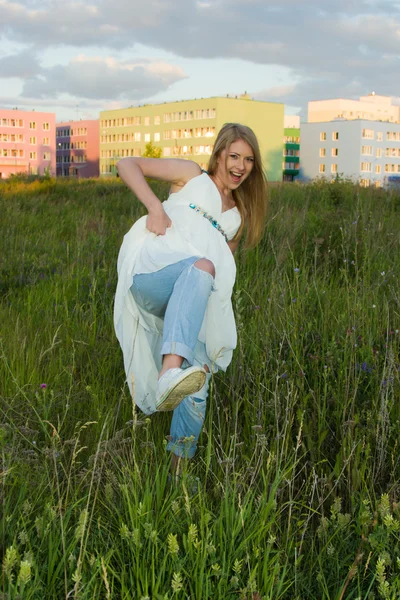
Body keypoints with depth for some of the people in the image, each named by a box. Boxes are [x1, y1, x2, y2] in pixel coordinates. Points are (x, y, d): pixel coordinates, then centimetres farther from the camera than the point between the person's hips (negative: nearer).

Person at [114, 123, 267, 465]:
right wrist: (155, 208, -7)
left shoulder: (240, 213, 29)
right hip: (151, 274, -6)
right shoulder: (192, 175, 14)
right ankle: (169, 375, -60)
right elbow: (127, 164, 7)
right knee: (200, 267, -40)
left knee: (197, 385, -5)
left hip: (192, 306, 6)